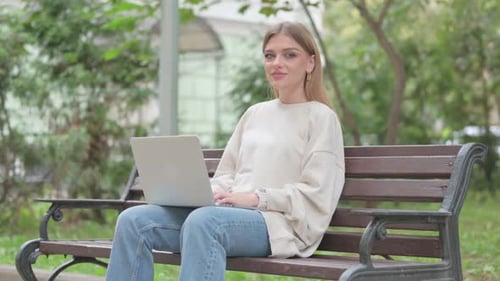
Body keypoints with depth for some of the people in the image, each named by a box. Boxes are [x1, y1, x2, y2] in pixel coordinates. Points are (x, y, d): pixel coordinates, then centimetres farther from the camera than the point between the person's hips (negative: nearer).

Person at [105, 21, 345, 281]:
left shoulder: (320, 117, 4)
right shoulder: (254, 113, 24)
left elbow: (314, 195, -5)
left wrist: (256, 198, -16)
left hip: (279, 221, -7)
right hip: (232, 214, 7)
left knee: (203, 221, -39)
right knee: (134, 220, -15)